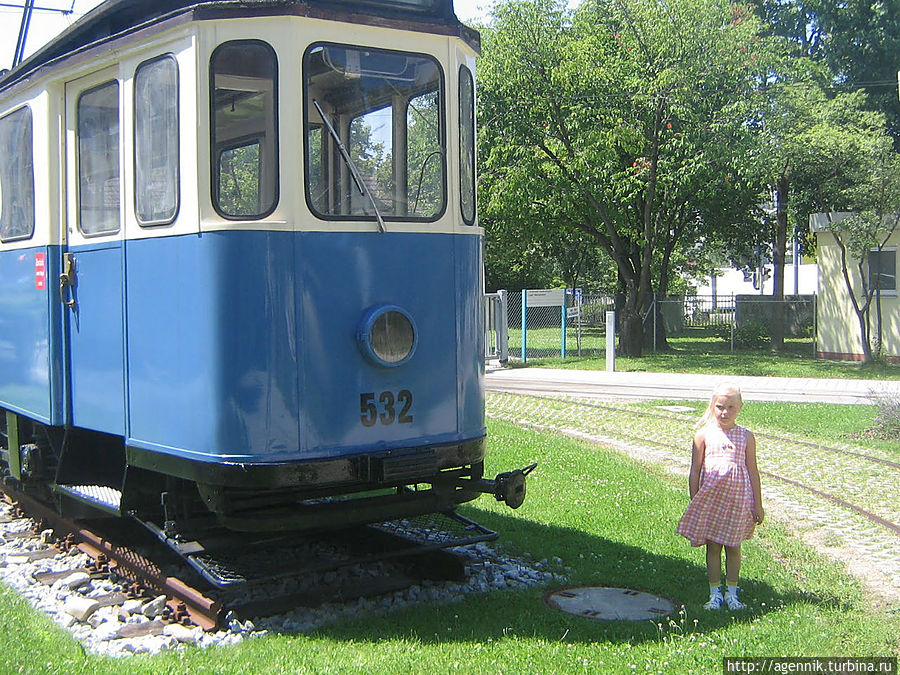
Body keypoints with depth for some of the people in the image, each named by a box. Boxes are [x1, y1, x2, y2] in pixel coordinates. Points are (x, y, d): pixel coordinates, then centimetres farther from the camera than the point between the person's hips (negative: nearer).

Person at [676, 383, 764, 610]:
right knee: (712, 547, 6)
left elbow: (753, 472, 6)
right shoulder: (704, 434, -1)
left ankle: (731, 593, 20)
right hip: (710, 497, 0)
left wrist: (758, 505, 6)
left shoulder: (746, 437, 1)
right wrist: (694, 502, 1)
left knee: (733, 547, 8)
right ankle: (715, 594, 17)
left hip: (737, 500, 0)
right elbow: (695, 470, 2)